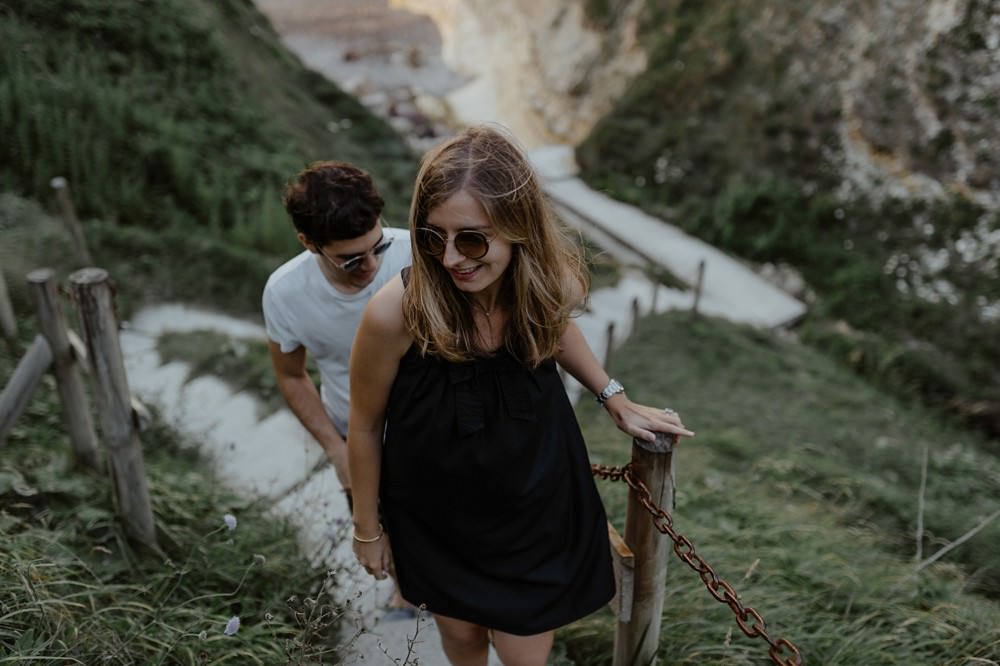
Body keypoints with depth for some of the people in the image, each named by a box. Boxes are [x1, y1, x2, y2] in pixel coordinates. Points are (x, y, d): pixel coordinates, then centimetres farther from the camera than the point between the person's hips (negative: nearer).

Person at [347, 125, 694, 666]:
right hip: (436, 518, -1)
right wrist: (367, 527, -2)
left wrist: (615, 399, 4)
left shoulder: (553, 282, -23)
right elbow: (365, 426, -14)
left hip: (534, 505, 2)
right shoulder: (395, 313, -32)